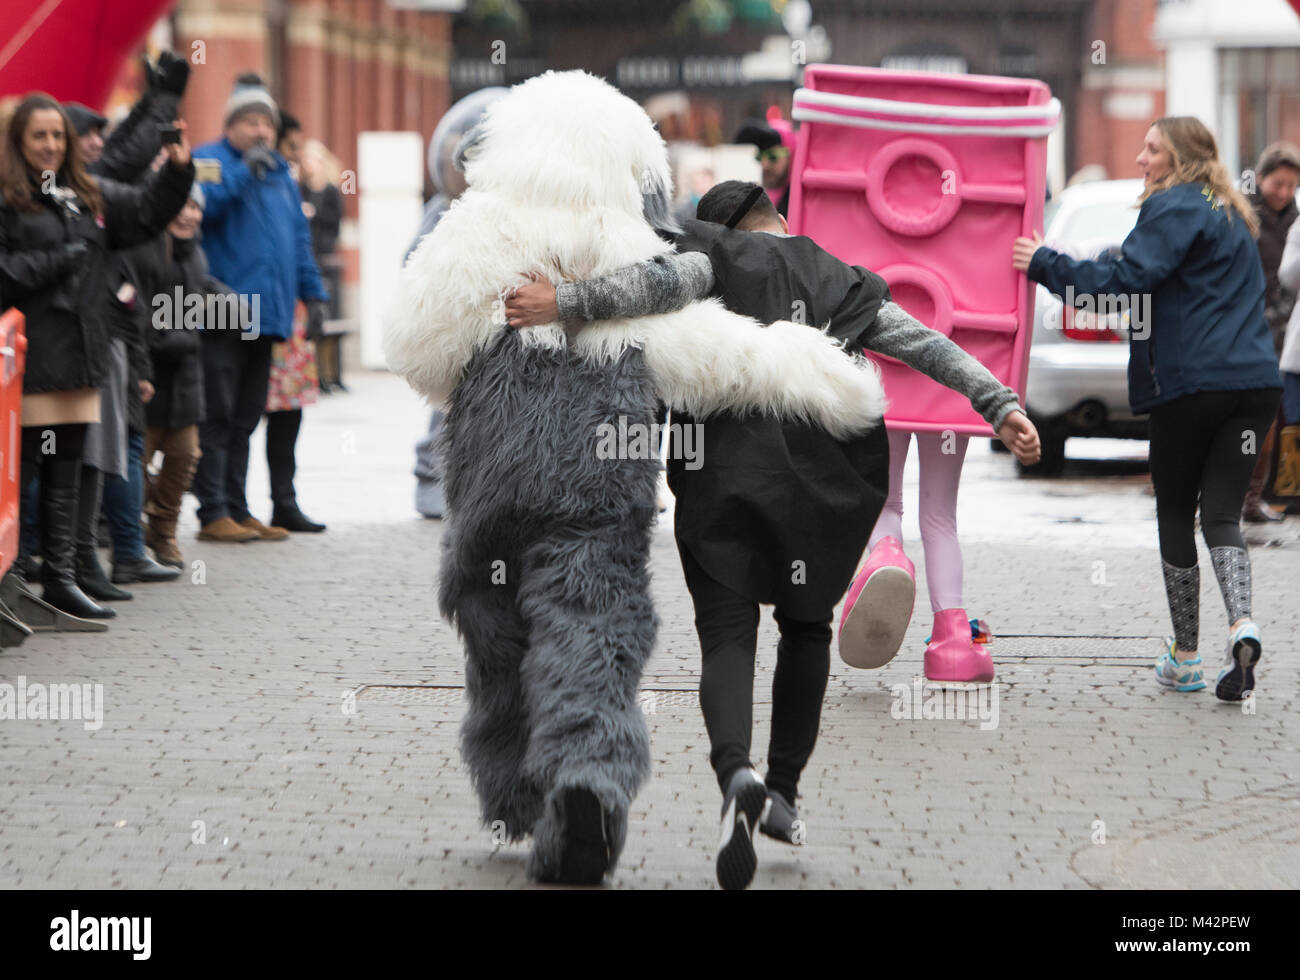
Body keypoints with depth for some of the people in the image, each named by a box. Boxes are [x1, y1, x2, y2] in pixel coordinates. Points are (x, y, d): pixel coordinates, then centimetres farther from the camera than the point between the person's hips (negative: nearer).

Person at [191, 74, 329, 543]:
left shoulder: (279, 172, 22)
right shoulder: (210, 160, 0)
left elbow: (299, 237, 27)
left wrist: (312, 291, 22)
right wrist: (244, 171, -20)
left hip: (266, 312, 7)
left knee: (245, 418, 11)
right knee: (216, 416, -7)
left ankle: (237, 509, 16)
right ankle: (213, 513, -7)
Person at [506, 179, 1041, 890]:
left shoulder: (719, 257, 9)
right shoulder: (845, 285, 18)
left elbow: (665, 283, -13)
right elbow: (930, 346, 8)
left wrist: (564, 302, -19)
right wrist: (1001, 405, 4)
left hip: (721, 478, -3)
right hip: (816, 485, 3)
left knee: (727, 638, -4)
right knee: (806, 625, 24)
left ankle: (736, 772, -32)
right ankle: (783, 789, 21)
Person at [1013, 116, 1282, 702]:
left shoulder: (1174, 208, -6)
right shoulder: (1230, 215, 22)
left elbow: (1126, 279, -15)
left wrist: (1045, 265, -10)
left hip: (1191, 383, -7)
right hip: (1253, 382, 7)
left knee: (1176, 513, 6)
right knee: (1221, 512, 1)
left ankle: (1185, 657, 11)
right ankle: (1240, 623, -24)